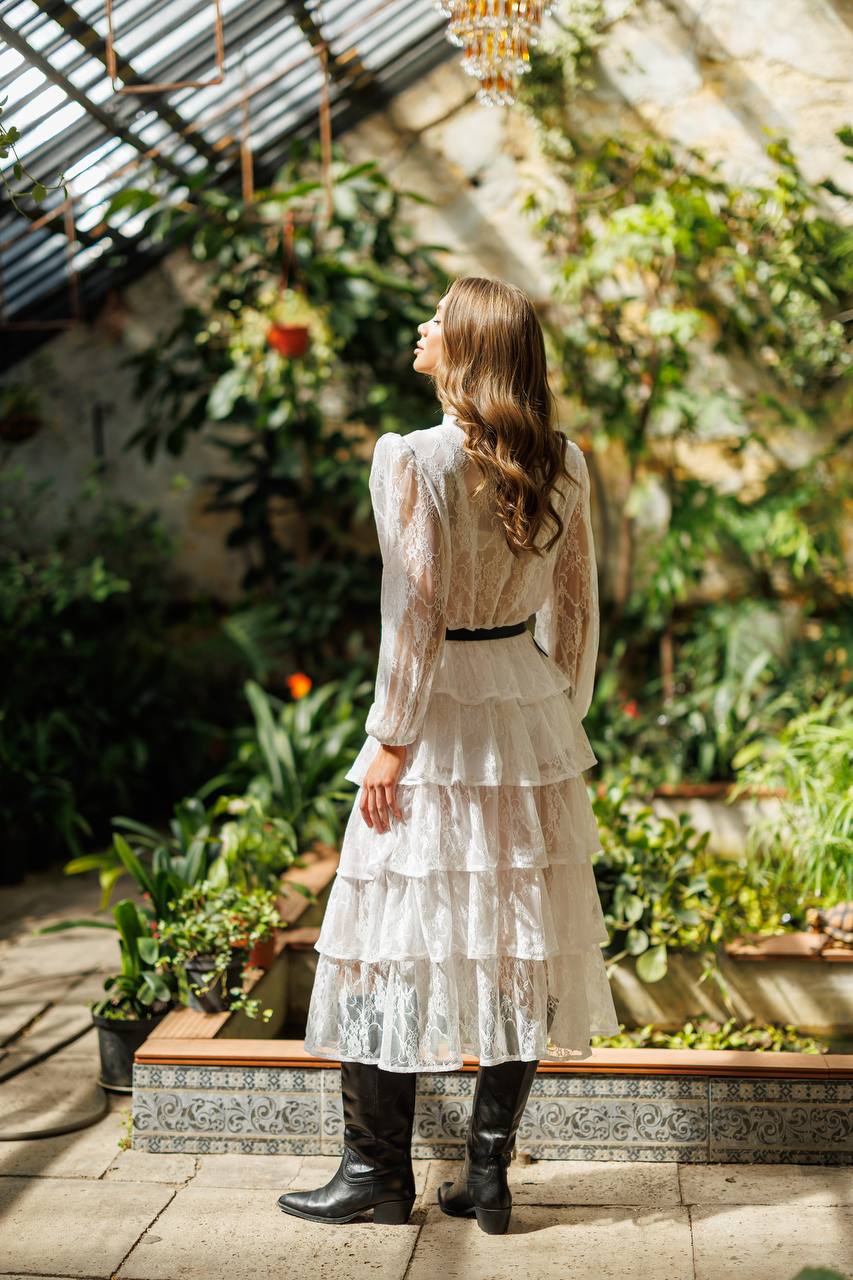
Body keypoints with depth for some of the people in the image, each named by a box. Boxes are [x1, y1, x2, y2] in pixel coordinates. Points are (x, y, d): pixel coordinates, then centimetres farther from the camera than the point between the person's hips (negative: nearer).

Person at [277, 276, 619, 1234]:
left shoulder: (417, 461, -13)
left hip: (441, 714, -5)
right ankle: (489, 1174, 18)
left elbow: (418, 610, -16)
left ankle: (379, 1173, 15)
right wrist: (559, 719, 17)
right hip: (528, 713, 6)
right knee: (518, 936, 10)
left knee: (398, 933, 5)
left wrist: (391, 739, -9)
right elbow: (575, 608, 8)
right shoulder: (563, 465, 4)